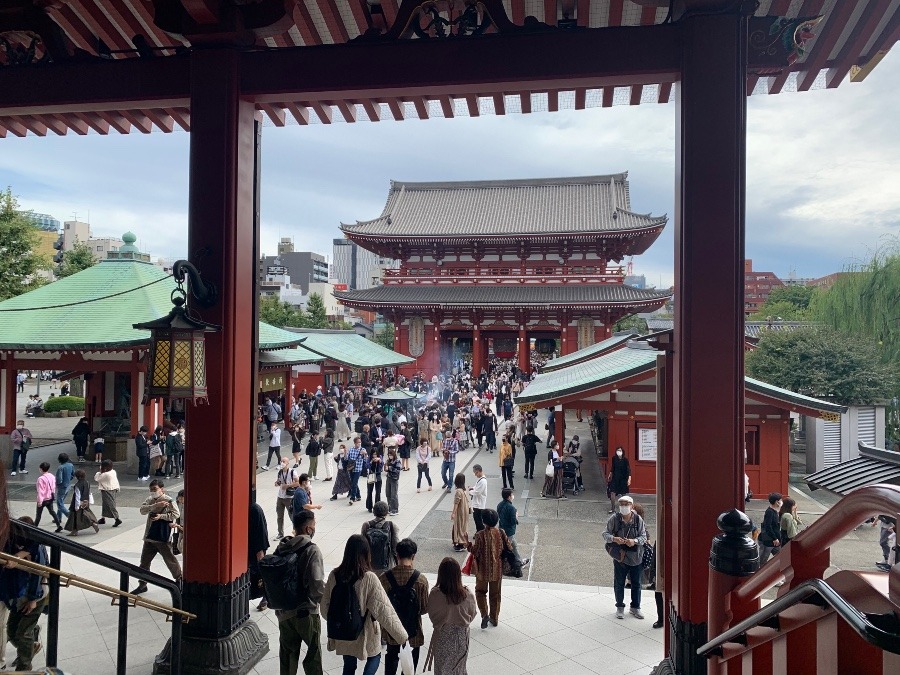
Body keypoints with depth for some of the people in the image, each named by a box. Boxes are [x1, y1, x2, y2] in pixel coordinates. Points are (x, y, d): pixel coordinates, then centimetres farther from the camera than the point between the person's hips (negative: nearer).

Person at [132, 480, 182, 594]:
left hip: (163, 537, -6)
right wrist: (155, 505, -22)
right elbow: (142, 510, -9)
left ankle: (179, 579, 21)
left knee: (170, 559, 4)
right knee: (144, 561, 12)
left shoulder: (169, 501, -11)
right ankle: (142, 585, 25)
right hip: (149, 536, 6)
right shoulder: (150, 500, 7)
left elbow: (176, 514, -17)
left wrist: (161, 516, -23)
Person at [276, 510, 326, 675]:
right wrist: (325, 598, -5)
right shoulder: (312, 550, -19)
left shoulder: (282, 547, -1)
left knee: (287, 651, 20)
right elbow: (317, 584, -24)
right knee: (314, 650, 14)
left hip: (283, 611, 6)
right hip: (306, 611, -5)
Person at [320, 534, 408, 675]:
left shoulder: (334, 575, -12)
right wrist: (403, 636, -17)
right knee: (374, 657, 24)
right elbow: (384, 611, -24)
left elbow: (325, 605, -1)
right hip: (364, 634, -3)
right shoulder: (369, 578, -25)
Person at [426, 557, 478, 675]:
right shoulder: (467, 595, -22)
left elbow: (432, 616, -10)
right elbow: (472, 614, -5)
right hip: (461, 636, 1)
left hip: (442, 636, -1)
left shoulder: (435, 594, -26)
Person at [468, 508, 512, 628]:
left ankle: (484, 614, 2)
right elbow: (509, 548, -4)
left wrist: (470, 545, 0)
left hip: (483, 570, -3)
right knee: (495, 594, 18)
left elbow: (476, 552, -17)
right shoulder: (501, 533, -11)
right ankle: (494, 618, 27)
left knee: (480, 591, 18)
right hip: (497, 570, 3)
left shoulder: (480, 535, -21)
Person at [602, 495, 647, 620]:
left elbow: (643, 537, -5)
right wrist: (614, 539, -28)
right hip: (620, 556, -1)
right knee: (619, 583, 11)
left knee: (636, 583, 14)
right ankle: (620, 607, 30)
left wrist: (635, 541, -25)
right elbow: (605, 534, -7)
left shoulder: (638, 519, -9)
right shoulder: (614, 519, -11)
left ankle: (635, 607, 34)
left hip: (636, 556, 1)